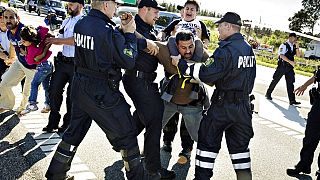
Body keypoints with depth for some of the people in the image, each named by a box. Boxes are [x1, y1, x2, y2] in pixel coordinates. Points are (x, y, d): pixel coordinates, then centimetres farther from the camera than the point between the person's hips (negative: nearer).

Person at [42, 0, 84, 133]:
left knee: (72, 95, 5)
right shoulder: (66, 21, 15)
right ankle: (53, 122, 22)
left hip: (76, 64, -7)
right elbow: (59, 40, 21)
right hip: (63, 61, 7)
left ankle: (67, 124, 22)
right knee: (54, 91, 7)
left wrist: (59, 40, -16)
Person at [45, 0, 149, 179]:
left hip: (80, 86, 8)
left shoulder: (80, 24, 2)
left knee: (74, 131, 22)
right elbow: (129, 61, -13)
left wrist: (121, 30, 5)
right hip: (102, 93, -8)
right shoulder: (108, 30, -20)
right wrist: (130, 33, -5)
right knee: (126, 135, 8)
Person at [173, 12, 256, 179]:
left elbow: (206, 74, -23)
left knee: (207, 140, 7)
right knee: (240, 145, 17)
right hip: (244, 105, 7)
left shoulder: (226, 49, -17)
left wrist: (181, 64, -14)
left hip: (223, 105, -7)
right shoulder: (248, 48, 8)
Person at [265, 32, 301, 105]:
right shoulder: (284, 45, -9)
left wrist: (297, 47, -7)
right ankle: (268, 94, 24)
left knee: (290, 83, 2)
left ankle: (292, 100, 2)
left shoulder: (294, 46, 10)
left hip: (290, 67, 6)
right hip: (282, 66, -6)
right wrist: (290, 62, -25)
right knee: (275, 80, 6)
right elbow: (281, 56, -20)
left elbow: (298, 55, 5)